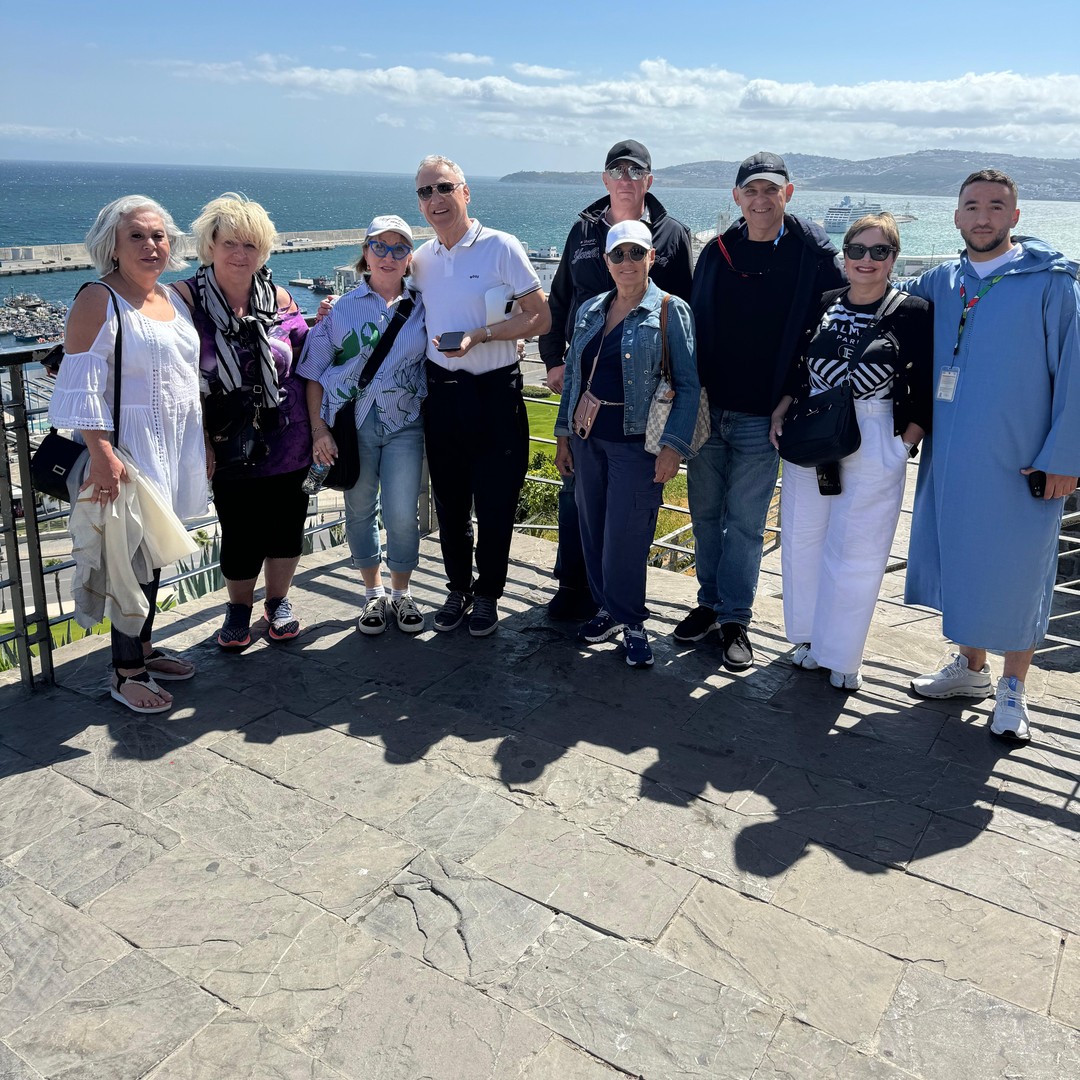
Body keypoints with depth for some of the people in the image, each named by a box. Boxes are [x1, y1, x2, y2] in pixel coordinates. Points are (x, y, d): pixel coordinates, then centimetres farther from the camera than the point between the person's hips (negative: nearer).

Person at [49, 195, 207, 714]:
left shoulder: (176, 297, 11)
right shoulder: (98, 301, -10)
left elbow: (190, 373, 22)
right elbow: (81, 386, -16)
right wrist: (101, 453, -21)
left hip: (176, 445, 7)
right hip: (127, 449, -7)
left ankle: (143, 647, 28)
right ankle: (125, 672, 9)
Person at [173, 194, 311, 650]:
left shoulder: (279, 298, 3)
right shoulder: (187, 297, -8)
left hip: (286, 438, 3)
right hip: (230, 443, -3)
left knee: (285, 522, 11)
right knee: (240, 531, 6)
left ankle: (278, 601, 35)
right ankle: (239, 608, 31)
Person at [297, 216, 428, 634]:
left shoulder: (421, 309, 6)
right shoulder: (341, 308, 3)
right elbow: (314, 373, 3)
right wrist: (319, 429, -4)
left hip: (404, 424, 0)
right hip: (351, 425, 0)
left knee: (402, 514, -5)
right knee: (360, 511, 10)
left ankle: (401, 594, 18)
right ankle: (374, 594, 28)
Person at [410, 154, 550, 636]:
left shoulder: (501, 247, -7)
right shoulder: (421, 259, 9)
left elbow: (540, 318, -8)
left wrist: (479, 335, -18)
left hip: (494, 393, -4)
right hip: (441, 393, 5)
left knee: (495, 504, 4)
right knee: (449, 502, 13)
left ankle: (487, 594, 23)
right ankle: (458, 588, 31)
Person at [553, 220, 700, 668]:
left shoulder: (671, 311, -5)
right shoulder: (590, 311, 11)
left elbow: (689, 384, -8)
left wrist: (673, 446, -15)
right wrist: (563, 434, 12)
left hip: (637, 443, -5)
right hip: (588, 441, 5)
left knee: (625, 538, -3)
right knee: (593, 531, 11)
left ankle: (631, 622, 16)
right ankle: (608, 608, 28)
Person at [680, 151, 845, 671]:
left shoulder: (812, 251, -4)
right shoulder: (717, 251, 5)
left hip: (761, 417, -3)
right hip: (707, 409, 4)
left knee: (745, 521, 3)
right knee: (705, 511, 12)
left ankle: (735, 619, 16)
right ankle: (710, 603, 28)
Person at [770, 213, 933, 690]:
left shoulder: (913, 313, -4)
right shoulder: (823, 305, 6)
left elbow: (928, 387, -3)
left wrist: (907, 440, -10)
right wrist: (780, 412, 1)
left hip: (875, 447, -3)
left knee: (855, 552, 3)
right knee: (801, 540, 11)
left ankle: (841, 655, 19)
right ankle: (807, 635, 31)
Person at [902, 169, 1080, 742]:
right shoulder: (938, 282, 6)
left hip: (1021, 462, -4)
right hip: (951, 457, 5)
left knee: (1015, 569, 4)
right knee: (959, 558, 14)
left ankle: (1013, 689, 21)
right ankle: (970, 667, 32)